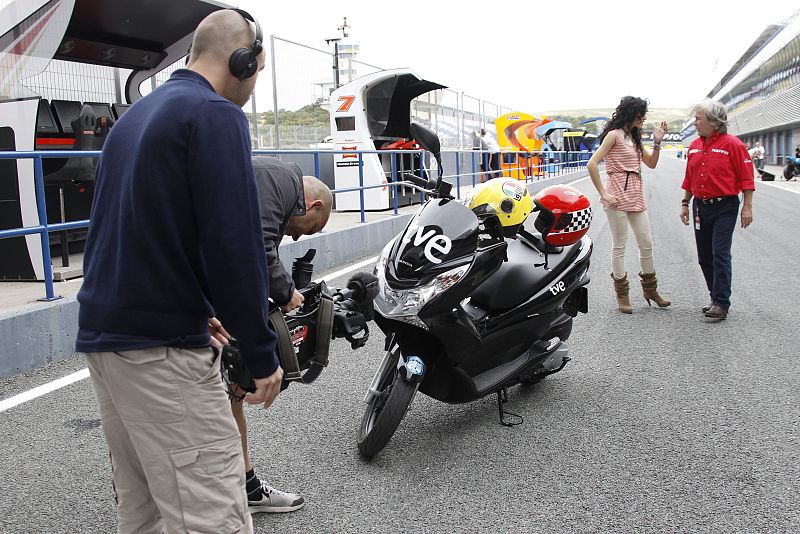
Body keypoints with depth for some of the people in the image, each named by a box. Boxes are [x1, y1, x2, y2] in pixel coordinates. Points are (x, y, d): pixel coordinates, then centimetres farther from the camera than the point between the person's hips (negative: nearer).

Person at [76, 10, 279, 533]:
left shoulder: (134, 116, 18)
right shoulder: (217, 115, -10)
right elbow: (234, 242, -18)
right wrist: (263, 352, -11)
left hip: (102, 333, 10)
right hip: (162, 348, -10)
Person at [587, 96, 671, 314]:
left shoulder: (634, 137, 17)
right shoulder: (614, 135, -7)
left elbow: (651, 163, 21)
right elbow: (592, 164, -16)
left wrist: (657, 142, 6)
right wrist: (603, 194, -17)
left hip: (636, 195, 8)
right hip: (618, 195, -8)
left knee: (646, 244, 11)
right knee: (619, 246, 0)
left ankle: (650, 290, 24)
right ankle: (622, 295, 10)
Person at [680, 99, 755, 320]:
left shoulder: (732, 144, -8)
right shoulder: (694, 146, 10)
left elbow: (747, 178, -8)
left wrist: (747, 207, -11)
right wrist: (685, 203, 15)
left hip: (725, 207, -7)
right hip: (701, 206, 7)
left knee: (720, 255, -10)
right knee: (704, 257, 10)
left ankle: (721, 303, -6)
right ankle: (716, 297, 22)